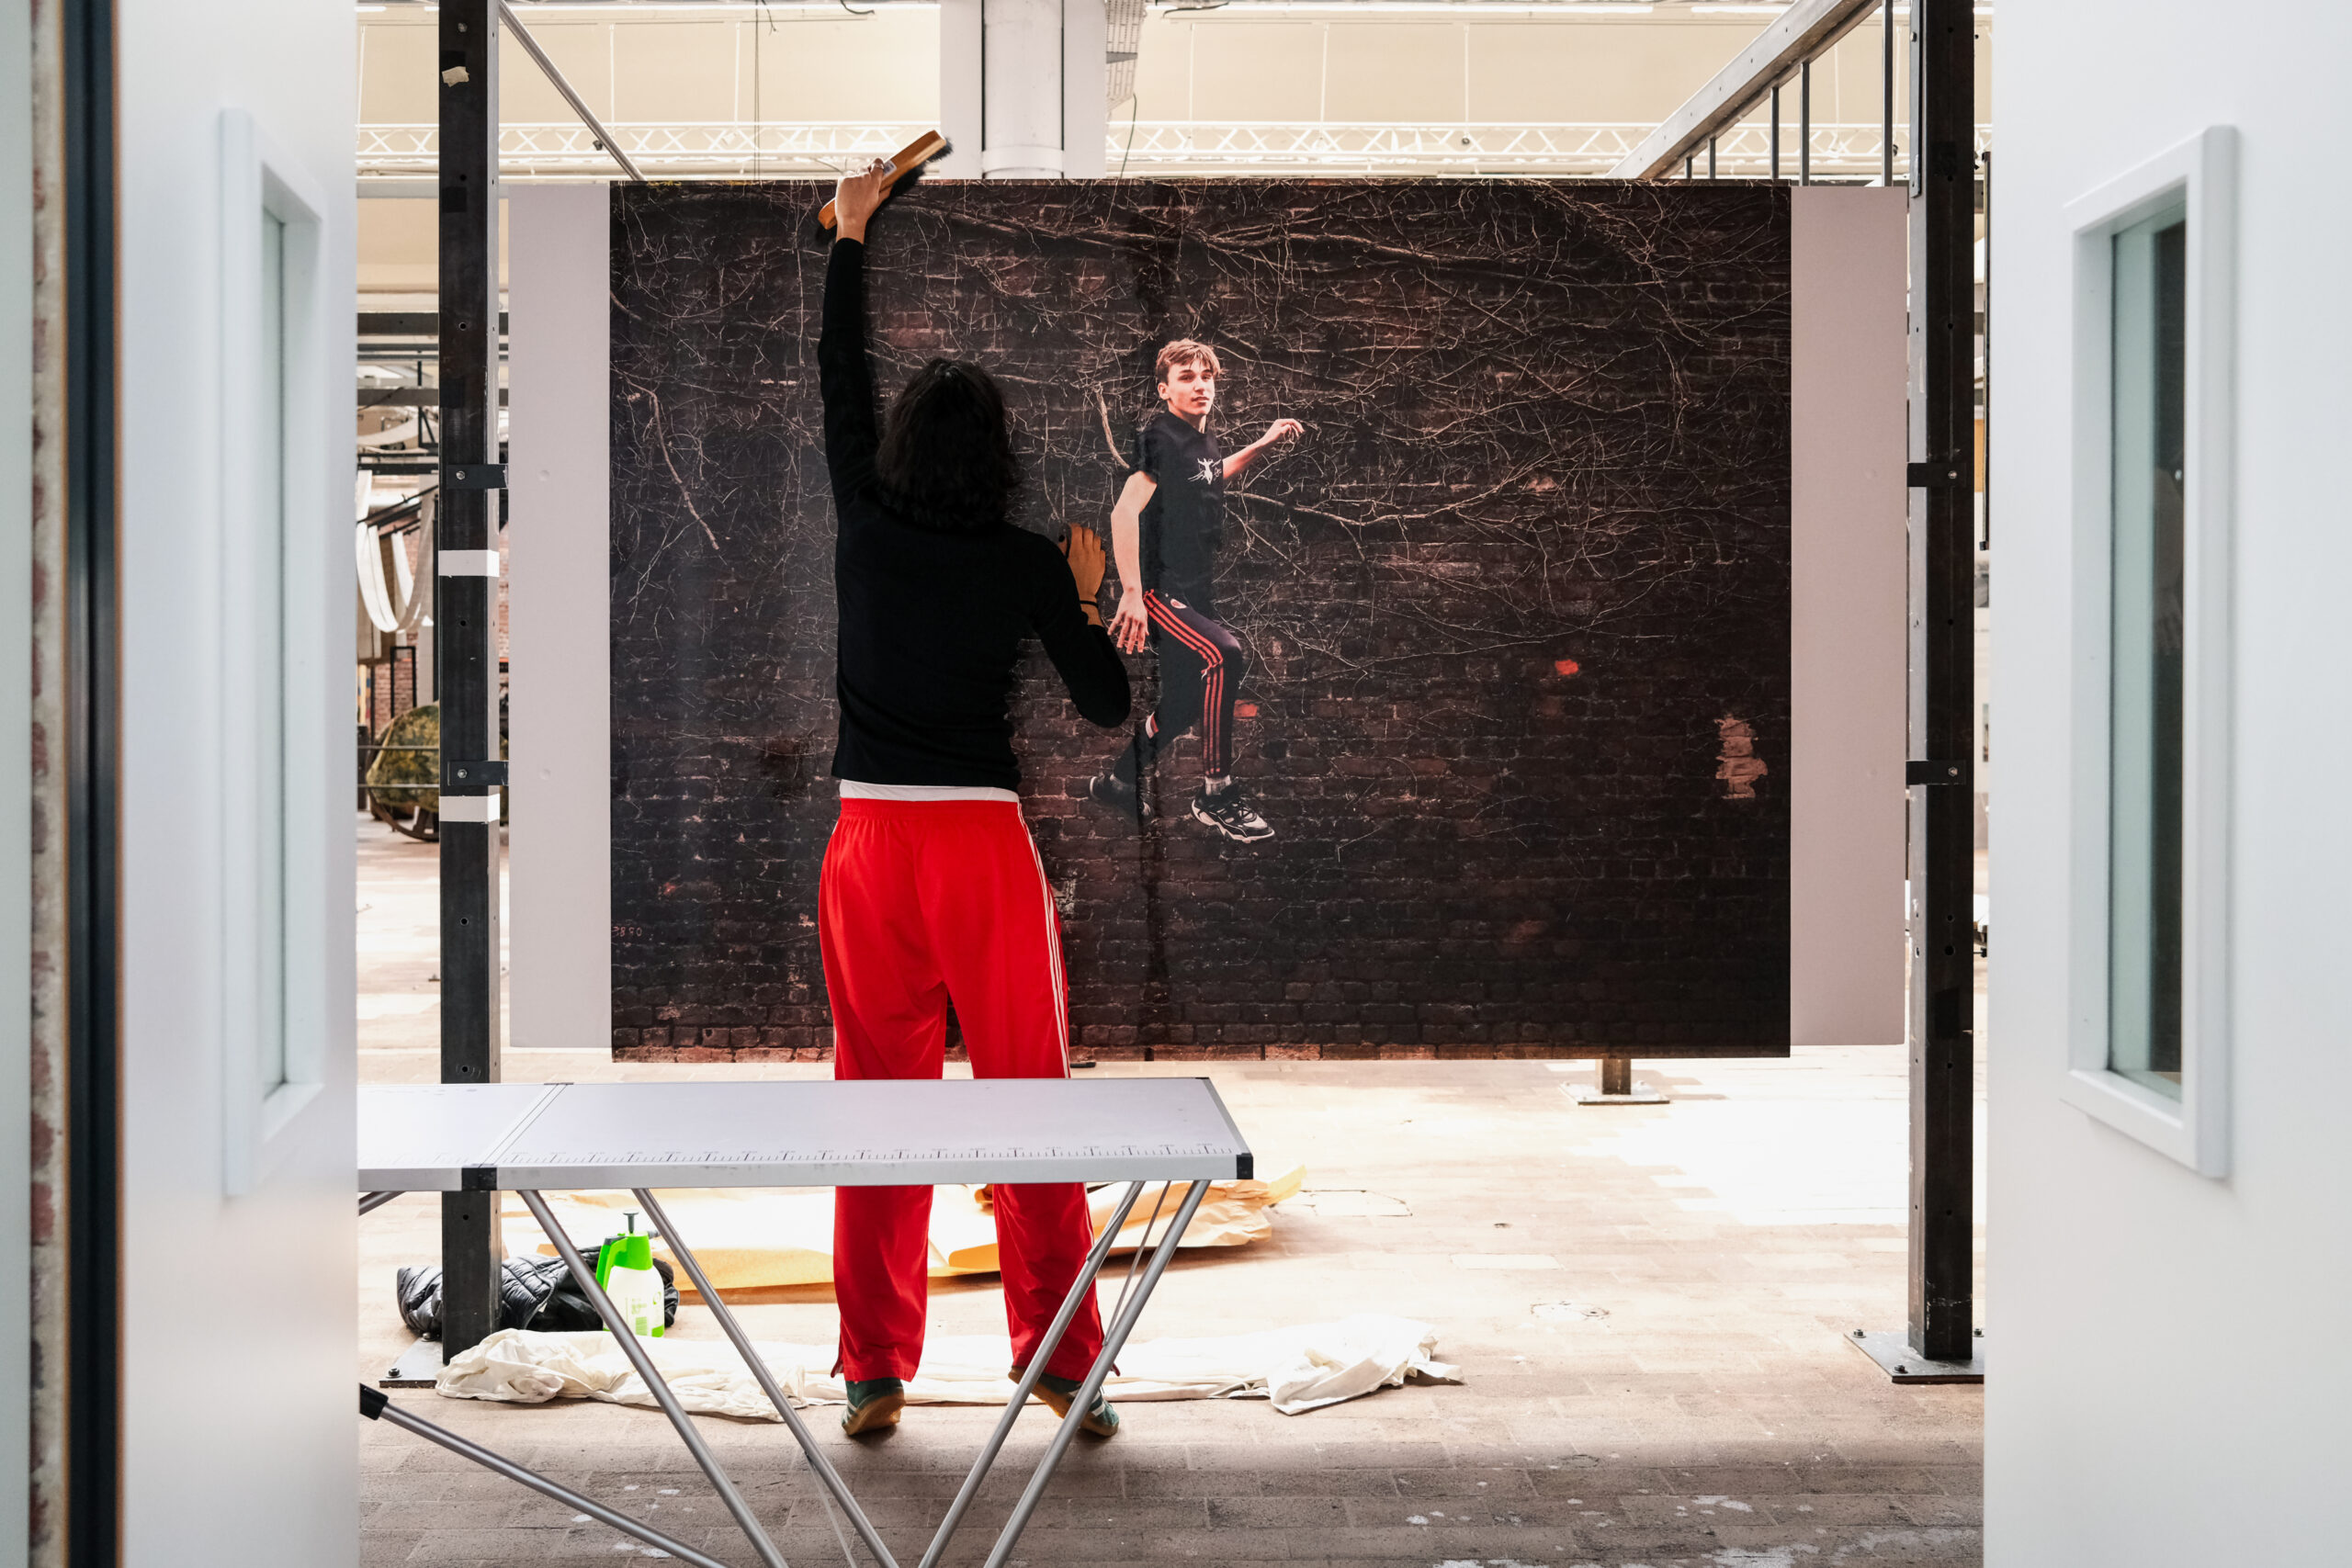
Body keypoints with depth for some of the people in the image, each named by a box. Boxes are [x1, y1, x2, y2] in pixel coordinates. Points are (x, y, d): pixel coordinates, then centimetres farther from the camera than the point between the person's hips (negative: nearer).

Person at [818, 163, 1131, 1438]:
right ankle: (1062, 1357, 8)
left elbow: (838, 384, 19)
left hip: (871, 839, 2)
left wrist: (850, 240, 31)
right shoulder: (1027, 564, -2)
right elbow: (1109, 707, 2)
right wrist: (1090, 608, 21)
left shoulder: (863, 524, 3)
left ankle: (874, 1371, 9)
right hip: (983, 838, -2)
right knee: (1027, 1096, 5)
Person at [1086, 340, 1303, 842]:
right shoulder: (1159, 436, -16)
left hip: (1194, 593, 9)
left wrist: (1262, 444, 28)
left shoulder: (1205, 440, 10)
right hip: (1158, 590, -9)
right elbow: (1125, 511, -25)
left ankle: (1116, 782, 33)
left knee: (1185, 702, 12)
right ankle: (1217, 794, -22)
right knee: (1224, 653, -29)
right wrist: (1132, 593, -31)